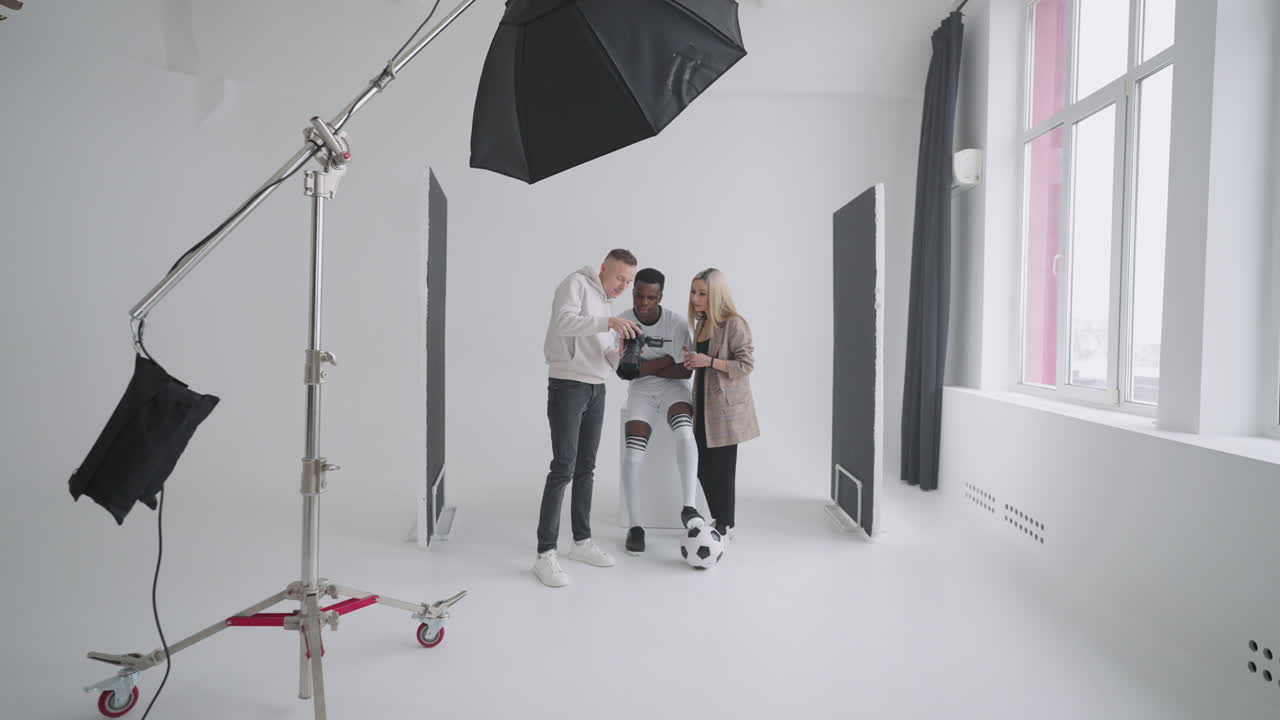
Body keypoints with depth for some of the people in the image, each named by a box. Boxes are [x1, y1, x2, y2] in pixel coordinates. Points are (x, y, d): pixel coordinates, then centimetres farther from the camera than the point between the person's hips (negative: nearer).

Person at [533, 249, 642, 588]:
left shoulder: (604, 305, 20)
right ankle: (545, 554, -7)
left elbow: (608, 360, 15)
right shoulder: (576, 284, -4)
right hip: (568, 386, -8)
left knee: (586, 468, 10)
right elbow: (562, 322, -23)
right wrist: (609, 322, -30)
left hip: (596, 389, 8)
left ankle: (582, 541, 19)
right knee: (563, 468, -11)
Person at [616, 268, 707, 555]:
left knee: (685, 432, -33)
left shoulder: (677, 323, -13)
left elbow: (685, 371, -11)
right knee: (633, 455, -16)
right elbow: (624, 370, -9)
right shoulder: (624, 321, -9)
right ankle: (634, 525, -2)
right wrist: (666, 360, -16)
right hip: (641, 392, 1)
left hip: (673, 388, -1)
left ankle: (689, 507, -30)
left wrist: (645, 367, -14)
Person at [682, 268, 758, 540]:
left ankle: (725, 527, 12)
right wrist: (693, 362, 6)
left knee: (722, 468, -1)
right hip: (703, 405, 8)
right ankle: (720, 521, 24)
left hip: (726, 406, -8)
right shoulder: (700, 323, 12)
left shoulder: (734, 324, -12)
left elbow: (747, 364, -16)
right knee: (703, 467, 10)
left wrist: (710, 361, -22)